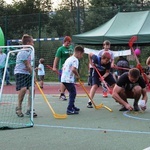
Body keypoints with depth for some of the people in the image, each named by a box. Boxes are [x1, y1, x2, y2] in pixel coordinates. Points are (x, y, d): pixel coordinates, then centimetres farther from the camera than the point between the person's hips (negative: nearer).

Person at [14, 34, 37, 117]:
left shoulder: (30, 51, 10)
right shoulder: (23, 53, -17)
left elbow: (29, 65, 9)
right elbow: (28, 66, -16)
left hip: (28, 73, 8)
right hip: (20, 73, -8)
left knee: (32, 89, -6)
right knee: (23, 89, -24)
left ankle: (29, 110, 2)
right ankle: (18, 108, -4)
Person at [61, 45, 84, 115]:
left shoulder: (69, 59, 18)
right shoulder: (75, 60, -12)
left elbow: (63, 68, 25)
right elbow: (73, 69, -28)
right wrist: (77, 75, -12)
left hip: (64, 78, 10)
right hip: (69, 80, -10)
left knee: (72, 93, 22)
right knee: (73, 93, -4)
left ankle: (72, 106, 34)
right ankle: (69, 109, -8)